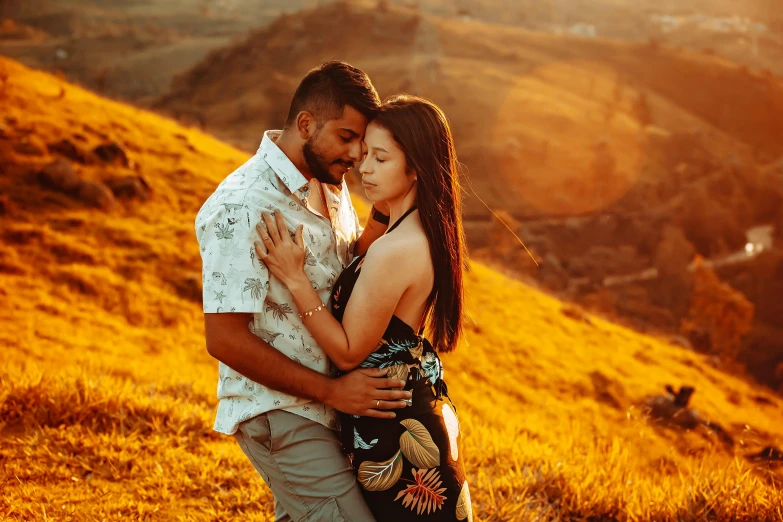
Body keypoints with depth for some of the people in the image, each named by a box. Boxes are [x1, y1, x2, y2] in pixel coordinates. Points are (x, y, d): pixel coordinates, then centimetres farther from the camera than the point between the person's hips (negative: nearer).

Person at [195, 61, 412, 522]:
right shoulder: (241, 210, -22)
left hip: (317, 405, 9)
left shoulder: (330, 183, 6)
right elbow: (225, 339, -22)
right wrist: (331, 390, -21)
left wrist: (384, 216, -7)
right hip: (277, 412, -9)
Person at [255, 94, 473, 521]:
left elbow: (349, 352, -20)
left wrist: (294, 278, -22)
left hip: (391, 430, -9)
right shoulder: (427, 233, 3)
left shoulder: (394, 250, -28)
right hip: (423, 410, 10)